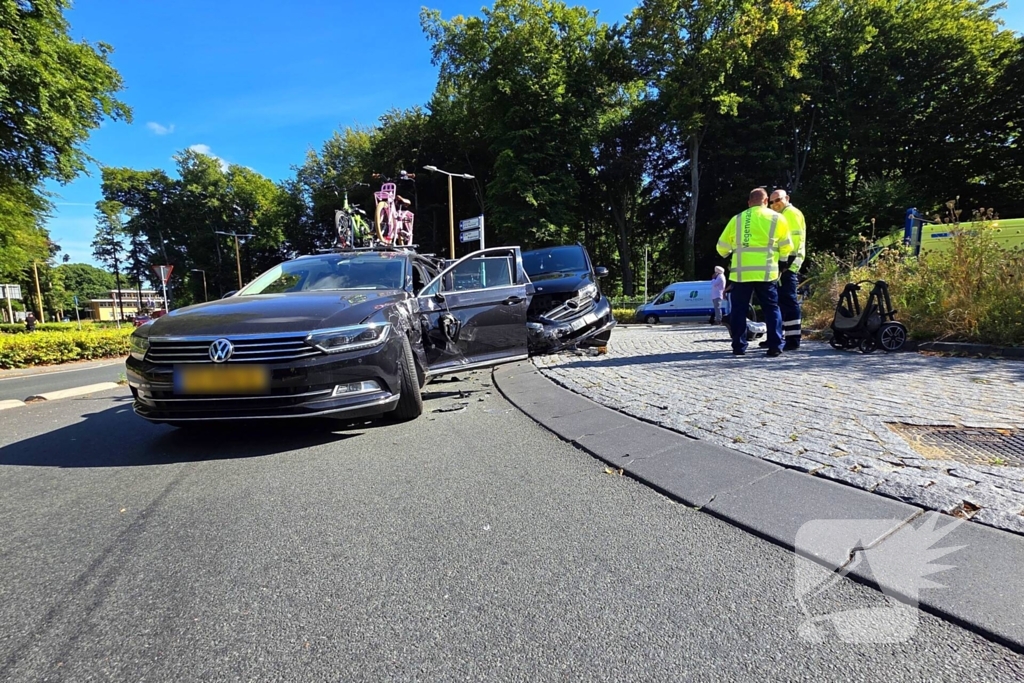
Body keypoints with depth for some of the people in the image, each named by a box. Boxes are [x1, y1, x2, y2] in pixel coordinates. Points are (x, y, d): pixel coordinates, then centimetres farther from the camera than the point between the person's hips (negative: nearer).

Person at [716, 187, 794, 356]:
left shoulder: (737, 219, 8)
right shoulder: (777, 218, 7)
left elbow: (722, 247, 13)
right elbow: (786, 248, 12)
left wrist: (729, 254, 35)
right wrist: (781, 258, 33)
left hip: (741, 272, 1)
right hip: (766, 272, 0)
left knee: (739, 310, 7)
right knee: (771, 309, 8)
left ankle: (739, 347, 6)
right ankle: (775, 347, 5)